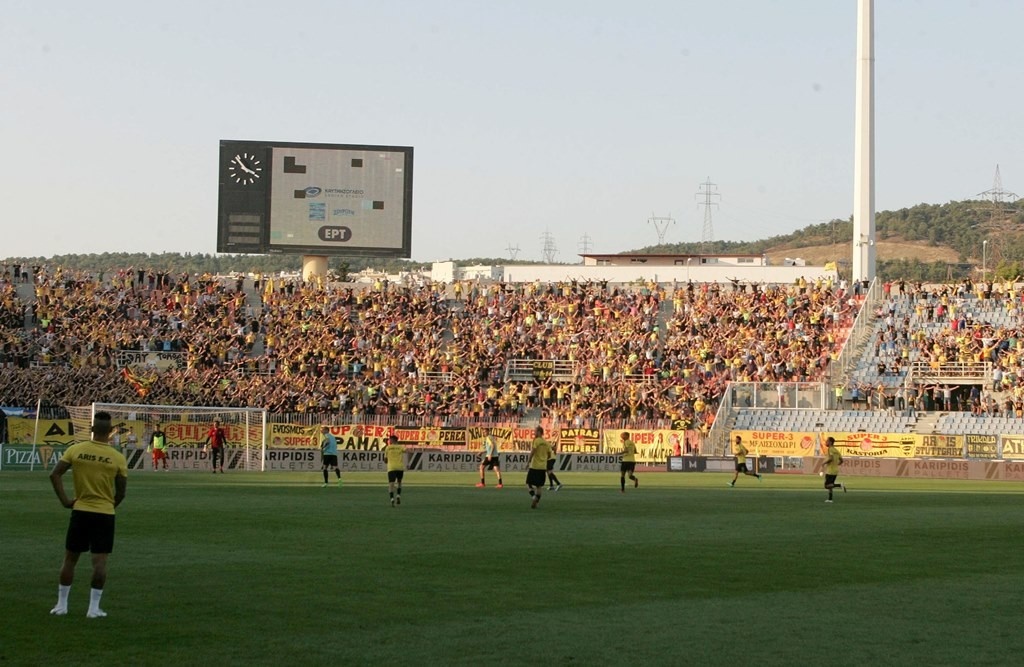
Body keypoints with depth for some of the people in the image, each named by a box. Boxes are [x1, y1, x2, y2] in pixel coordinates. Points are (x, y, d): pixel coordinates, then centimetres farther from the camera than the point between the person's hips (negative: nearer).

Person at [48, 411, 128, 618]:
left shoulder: (75, 450, -4)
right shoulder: (118, 458, -7)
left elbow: (55, 475, -6)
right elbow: (121, 491, -3)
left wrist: (65, 500, 0)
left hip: (80, 511, 2)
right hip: (105, 514, -2)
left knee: (70, 558, 13)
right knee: (100, 561, 1)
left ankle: (61, 604, 17)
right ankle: (94, 607, 0)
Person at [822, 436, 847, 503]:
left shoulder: (830, 449, -12)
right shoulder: (836, 450, 14)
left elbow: (831, 458, -26)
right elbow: (841, 461, 14)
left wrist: (824, 463, -13)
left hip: (830, 471, -9)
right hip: (835, 471, 9)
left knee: (827, 486, -7)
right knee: (830, 485, 17)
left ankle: (840, 485, -22)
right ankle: (830, 499, 16)